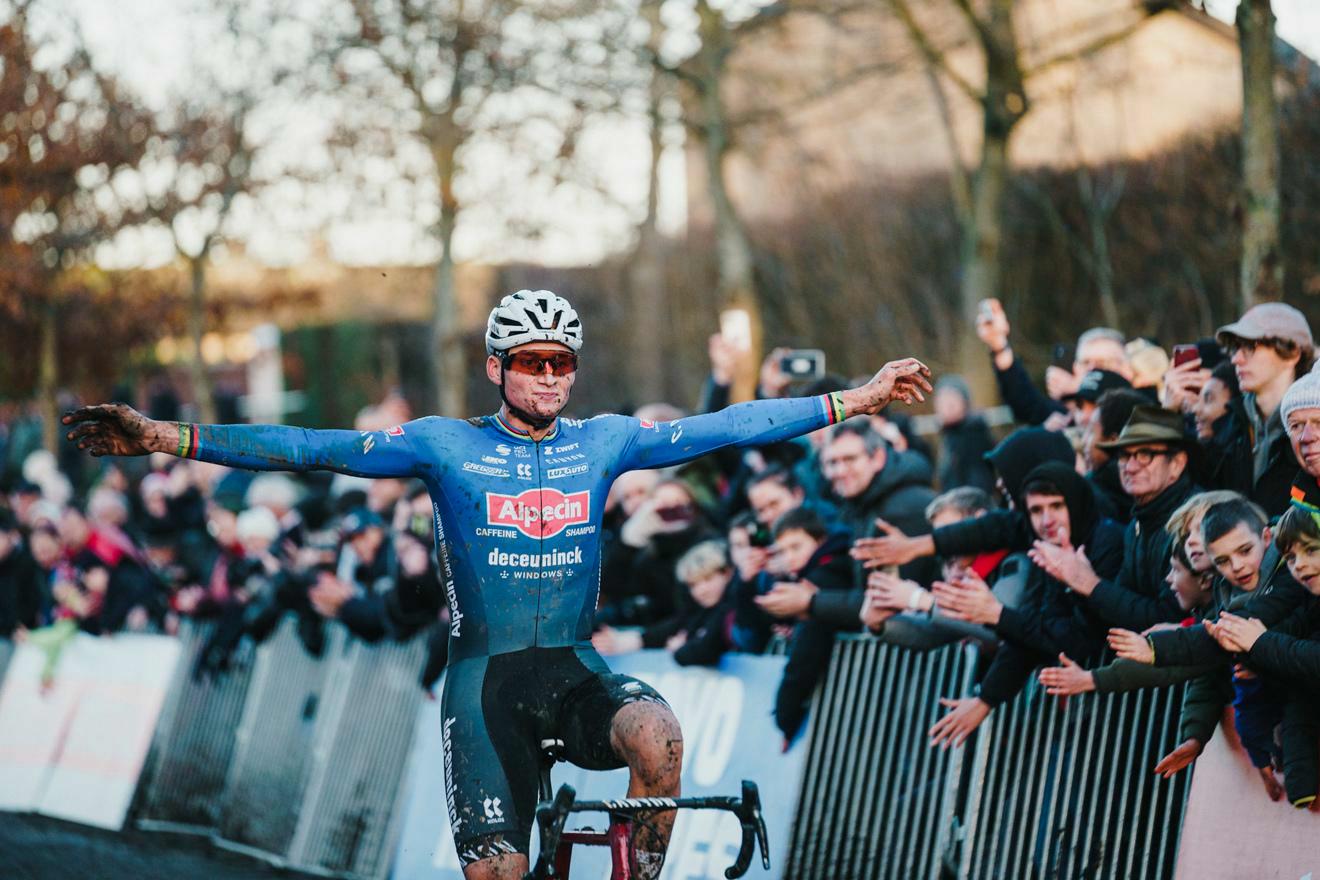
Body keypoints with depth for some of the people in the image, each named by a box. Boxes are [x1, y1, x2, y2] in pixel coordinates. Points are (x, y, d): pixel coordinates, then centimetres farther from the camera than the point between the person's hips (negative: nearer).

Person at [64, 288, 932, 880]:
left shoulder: (603, 442, 5)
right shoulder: (445, 446, -2)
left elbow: (726, 427, 4)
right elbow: (313, 448, -8)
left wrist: (855, 400, 0)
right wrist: (166, 438, -17)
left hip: (576, 670, 1)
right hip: (486, 677, -1)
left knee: (657, 733, -32)